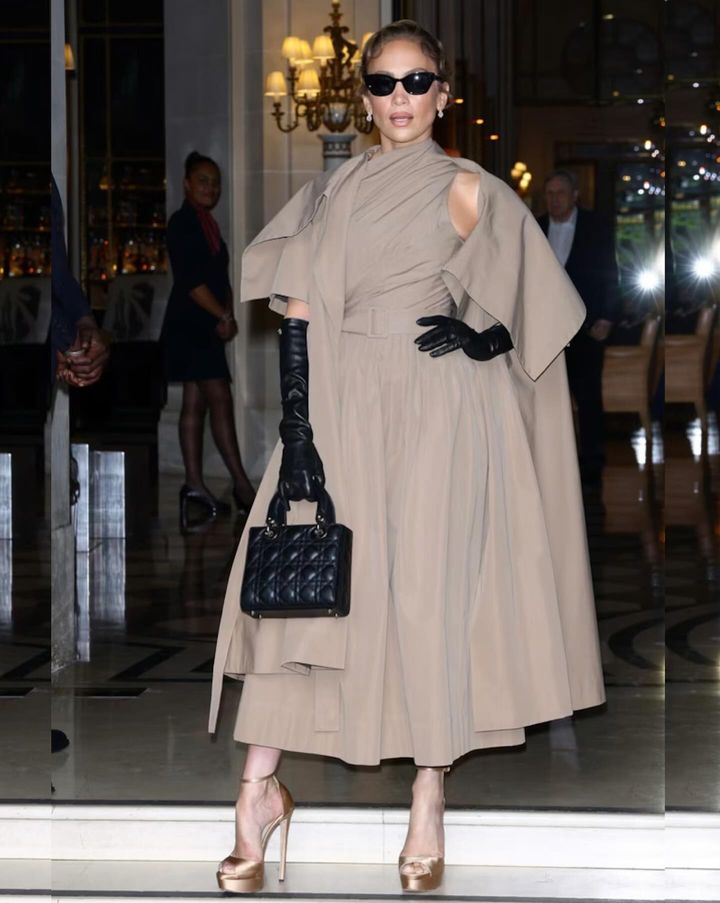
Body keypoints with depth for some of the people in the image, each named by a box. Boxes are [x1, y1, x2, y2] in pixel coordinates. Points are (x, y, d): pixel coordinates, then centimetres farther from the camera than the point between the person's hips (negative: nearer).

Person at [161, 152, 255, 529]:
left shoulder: (207, 225, 18)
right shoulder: (182, 222, -9)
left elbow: (221, 278, 17)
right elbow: (190, 280, -16)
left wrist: (228, 315, 1)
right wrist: (224, 316, -12)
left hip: (208, 325, 9)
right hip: (190, 324, -9)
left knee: (195, 402, 8)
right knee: (220, 399, -12)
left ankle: (194, 484, 9)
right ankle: (242, 484, -13)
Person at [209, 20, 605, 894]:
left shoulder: (467, 191, 2)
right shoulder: (333, 191, 9)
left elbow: (529, 312, 6)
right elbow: (298, 312, 2)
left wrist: (478, 335, -13)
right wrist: (296, 428, -7)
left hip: (438, 415, -3)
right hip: (343, 406, 3)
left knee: (429, 592, -1)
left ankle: (429, 803, 10)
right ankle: (261, 789, 4)